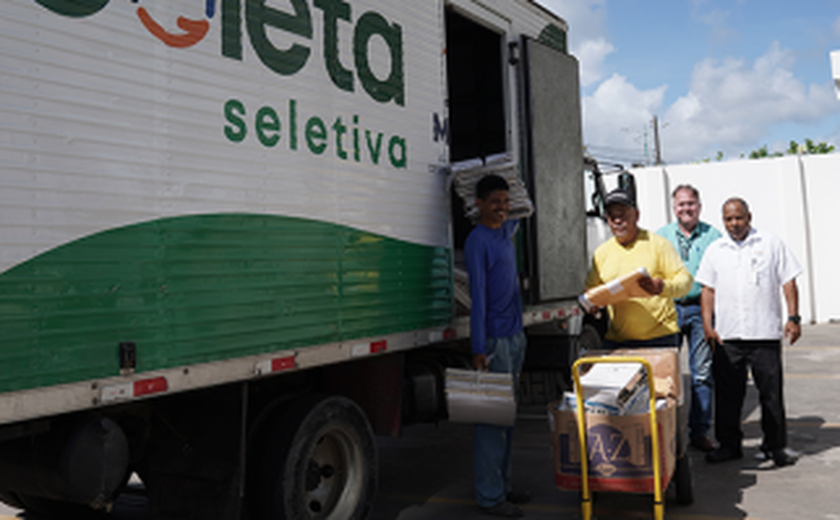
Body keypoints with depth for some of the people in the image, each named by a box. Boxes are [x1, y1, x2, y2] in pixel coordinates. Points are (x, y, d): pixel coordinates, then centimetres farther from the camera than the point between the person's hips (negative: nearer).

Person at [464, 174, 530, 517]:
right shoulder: (477, 241, -12)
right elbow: (478, 296, -17)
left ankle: (503, 485, 23)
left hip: (515, 336, 9)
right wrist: (479, 348, -19)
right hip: (495, 340, -9)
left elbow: (515, 218, 39)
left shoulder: (507, 231, 12)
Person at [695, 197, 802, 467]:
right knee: (727, 393, 7)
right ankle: (729, 444, 19)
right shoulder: (714, 250, 11)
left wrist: (793, 317, -6)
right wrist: (707, 326, 2)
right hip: (726, 335, 2)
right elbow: (708, 290, 11)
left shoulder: (772, 245, 6)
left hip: (765, 333, -2)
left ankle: (776, 445, 18)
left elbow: (788, 282, 4)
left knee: (771, 391, 4)